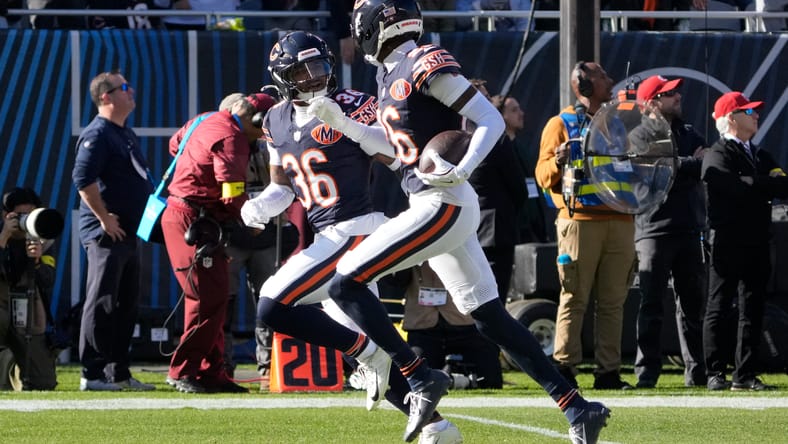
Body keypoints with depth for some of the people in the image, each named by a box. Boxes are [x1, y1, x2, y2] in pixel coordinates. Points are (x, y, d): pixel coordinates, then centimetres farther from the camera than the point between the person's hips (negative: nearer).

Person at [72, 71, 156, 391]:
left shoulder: (126, 135, 19)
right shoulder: (97, 134, -12)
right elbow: (83, 178, -22)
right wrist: (104, 218, -21)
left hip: (128, 233, 10)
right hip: (105, 234, -10)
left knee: (127, 305, 12)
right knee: (102, 303, -9)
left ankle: (119, 373, 17)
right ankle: (92, 374, -8)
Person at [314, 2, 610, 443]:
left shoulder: (427, 66, -12)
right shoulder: (391, 74, 16)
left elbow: (492, 120, -14)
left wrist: (462, 170, -27)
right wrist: (340, 123, 22)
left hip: (442, 205, -10)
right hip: (444, 209, 10)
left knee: (347, 283, -10)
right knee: (491, 316, 9)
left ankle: (423, 379, -10)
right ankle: (578, 409, 8)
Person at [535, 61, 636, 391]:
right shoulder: (561, 124, 6)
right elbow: (543, 175, 0)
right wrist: (558, 162, -21)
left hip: (619, 223, 5)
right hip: (580, 222, -5)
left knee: (613, 301, 3)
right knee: (574, 298, -6)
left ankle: (608, 370, 4)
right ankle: (564, 367, -4)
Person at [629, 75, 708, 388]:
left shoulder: (689, 134, 17)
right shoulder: (639, 137, -2)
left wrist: (682, 167, -13)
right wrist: (692, 164, -6)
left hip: (689, 230, 6)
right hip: (654, 230, -6)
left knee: (693, 302, 8)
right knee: (651, 304, -5)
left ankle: (696, 372, 13)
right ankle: (647, 372, -3)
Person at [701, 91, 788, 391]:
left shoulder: (760, 156, 20)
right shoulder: (717, 156, -6)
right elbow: (740, 188, -21)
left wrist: (757, 183, -13)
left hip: (757, 242, 7)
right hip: (727, 242, -7)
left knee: (752, 310, 7)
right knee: (719, 309, -2)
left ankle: (745, 375, 11)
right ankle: (715, 374, 0)